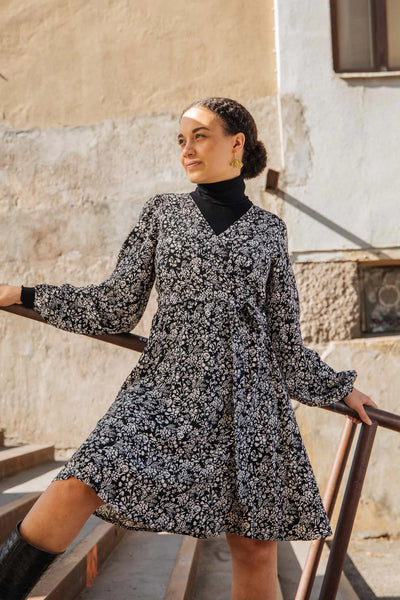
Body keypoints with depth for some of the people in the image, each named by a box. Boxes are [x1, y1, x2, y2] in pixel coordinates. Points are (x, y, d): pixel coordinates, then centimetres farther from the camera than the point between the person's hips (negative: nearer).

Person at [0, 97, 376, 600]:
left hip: (247, 398, 1)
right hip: (166, 389, 0)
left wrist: (340, 389, 17)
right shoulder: (162, 212, 12)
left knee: (256, 548, 1)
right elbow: (117, 308, 10)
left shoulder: (268, 229, 11)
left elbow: (284, 337, 15)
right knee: (76, 488, -22)